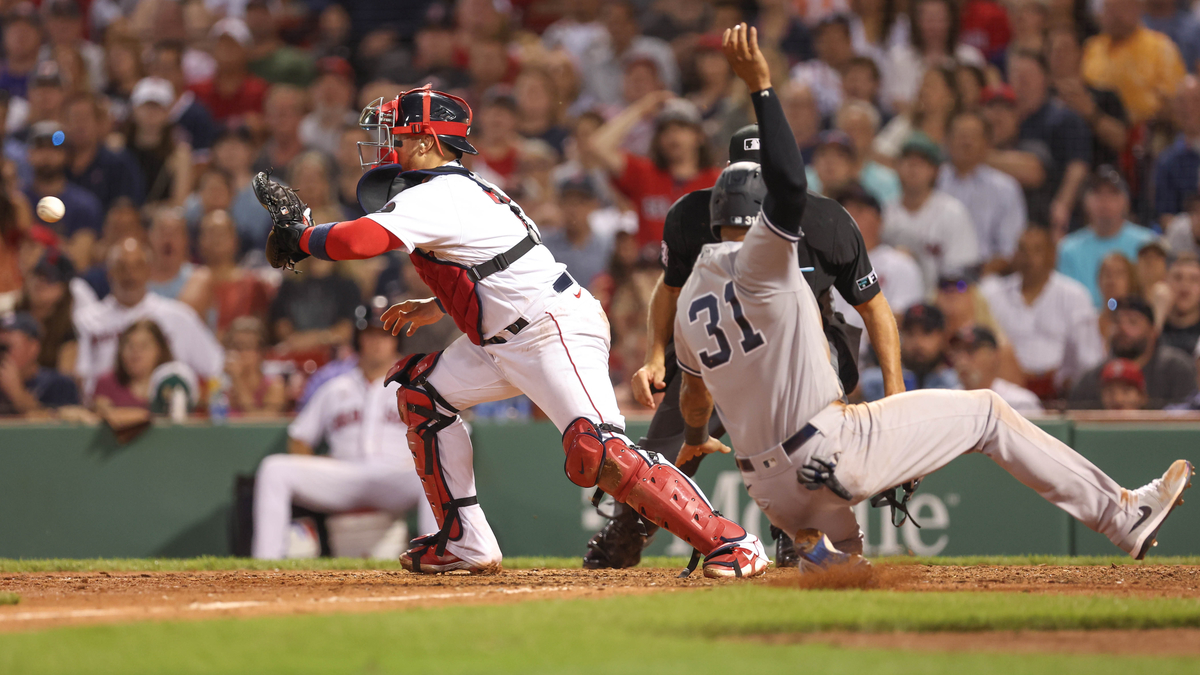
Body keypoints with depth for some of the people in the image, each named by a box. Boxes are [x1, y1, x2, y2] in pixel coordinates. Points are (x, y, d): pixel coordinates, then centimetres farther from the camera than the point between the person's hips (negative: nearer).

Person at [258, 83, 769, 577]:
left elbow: (359, 240, -28)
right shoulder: (463, 189, 17)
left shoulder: (437, 197, -14)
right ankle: (465, 543, 16)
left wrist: (298, 236, -12)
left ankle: (729, 541, -23)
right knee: (421, 390, 13)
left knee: (598, 452, -24)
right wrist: (434, 308, 21)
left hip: (557, 333, -11)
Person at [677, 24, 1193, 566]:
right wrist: (761, 89, -27)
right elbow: (789, 187, -28)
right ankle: (1121, 515, 3)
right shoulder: (758, 259, -9)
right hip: (828, 450, -7)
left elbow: (693, 392, 28)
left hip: (770, 490, 7)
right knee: (985, 411, 5)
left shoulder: (690, 299, 14)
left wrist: (696, 441, 50)